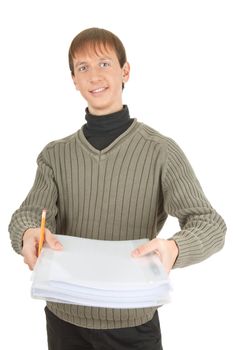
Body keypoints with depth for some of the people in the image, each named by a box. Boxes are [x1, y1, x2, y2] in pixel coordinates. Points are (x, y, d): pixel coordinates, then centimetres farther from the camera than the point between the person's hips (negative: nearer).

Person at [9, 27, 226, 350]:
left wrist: (173, 249, -37)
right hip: (65, 317, 3)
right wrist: (28, 234, -31)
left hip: (131, 322, -2)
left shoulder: (161, 152, -9)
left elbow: (211, 225, -15)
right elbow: (27, 215, -7)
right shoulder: (55, 155, 3)